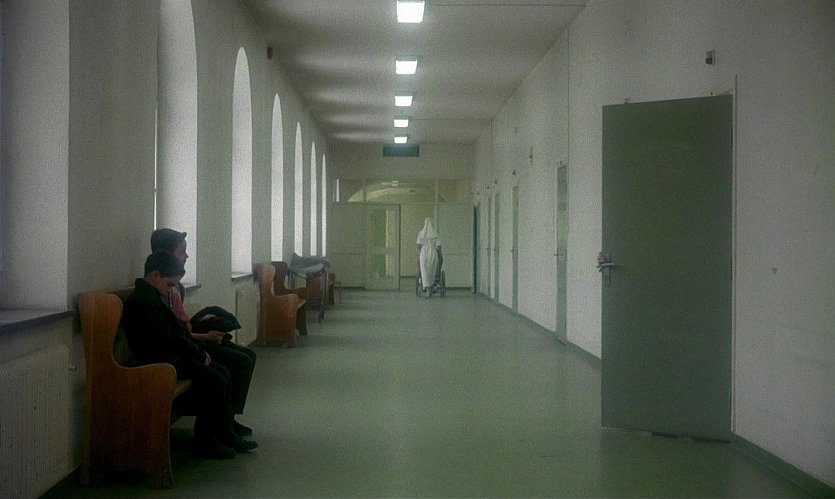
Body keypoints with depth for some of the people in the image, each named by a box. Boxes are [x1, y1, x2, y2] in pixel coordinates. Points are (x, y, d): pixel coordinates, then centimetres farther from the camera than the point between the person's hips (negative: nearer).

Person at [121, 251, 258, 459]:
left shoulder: (151, 297, 15)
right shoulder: (141, 301, -19)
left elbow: (177, 328, 18)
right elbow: (167, 339, -22)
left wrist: (198, 351, 5)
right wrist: (199, 353, -12)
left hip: (173, 356, 11)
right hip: (161, 362, -11)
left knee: (222, 372, 7)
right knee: (214, 380, -19)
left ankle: (225, 433, 10)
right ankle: (204, 441, -8)